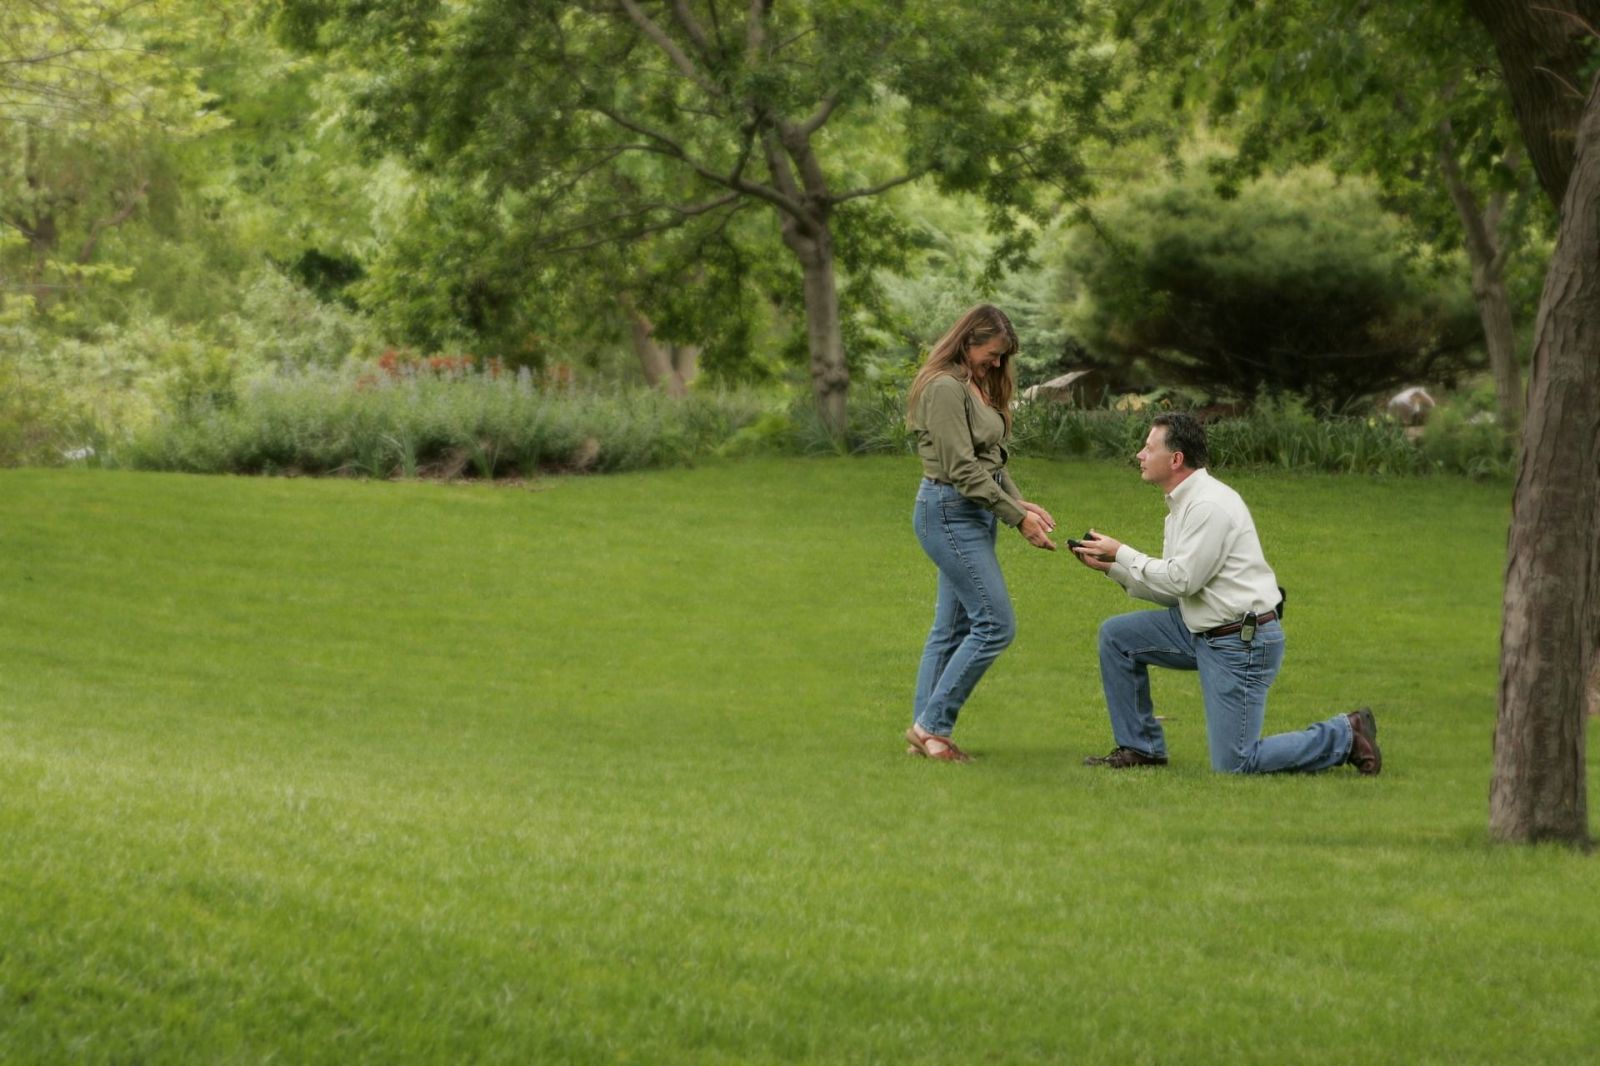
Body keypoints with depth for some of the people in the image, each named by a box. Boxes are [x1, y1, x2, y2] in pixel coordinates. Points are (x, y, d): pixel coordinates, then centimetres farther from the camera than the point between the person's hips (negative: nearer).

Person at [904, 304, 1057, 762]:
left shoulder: (978, 386, 16)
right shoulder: (945, 388, -16)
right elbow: (963, 470, -19)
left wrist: (1021, 504, 1)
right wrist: (1017, 518, -18)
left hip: (973, 515, 10)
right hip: (949, 512, -10)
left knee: (953, 628, 11)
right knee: (996, 623, -11)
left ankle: (925, 733, 14)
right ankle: (932, 724, -5)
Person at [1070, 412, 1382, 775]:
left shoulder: (1210, 505, -19)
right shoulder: (1182, 505, 12)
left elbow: (1181, 580, -22)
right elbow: (1172, 592, 13)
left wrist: (1121, 553, -11)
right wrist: (1110, 567, 8)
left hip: (1241, 642, -10)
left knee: (1233, 765, -9)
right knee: (1116, 635, 5)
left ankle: (1344, 735, 6)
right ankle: (1140, 748, 13)